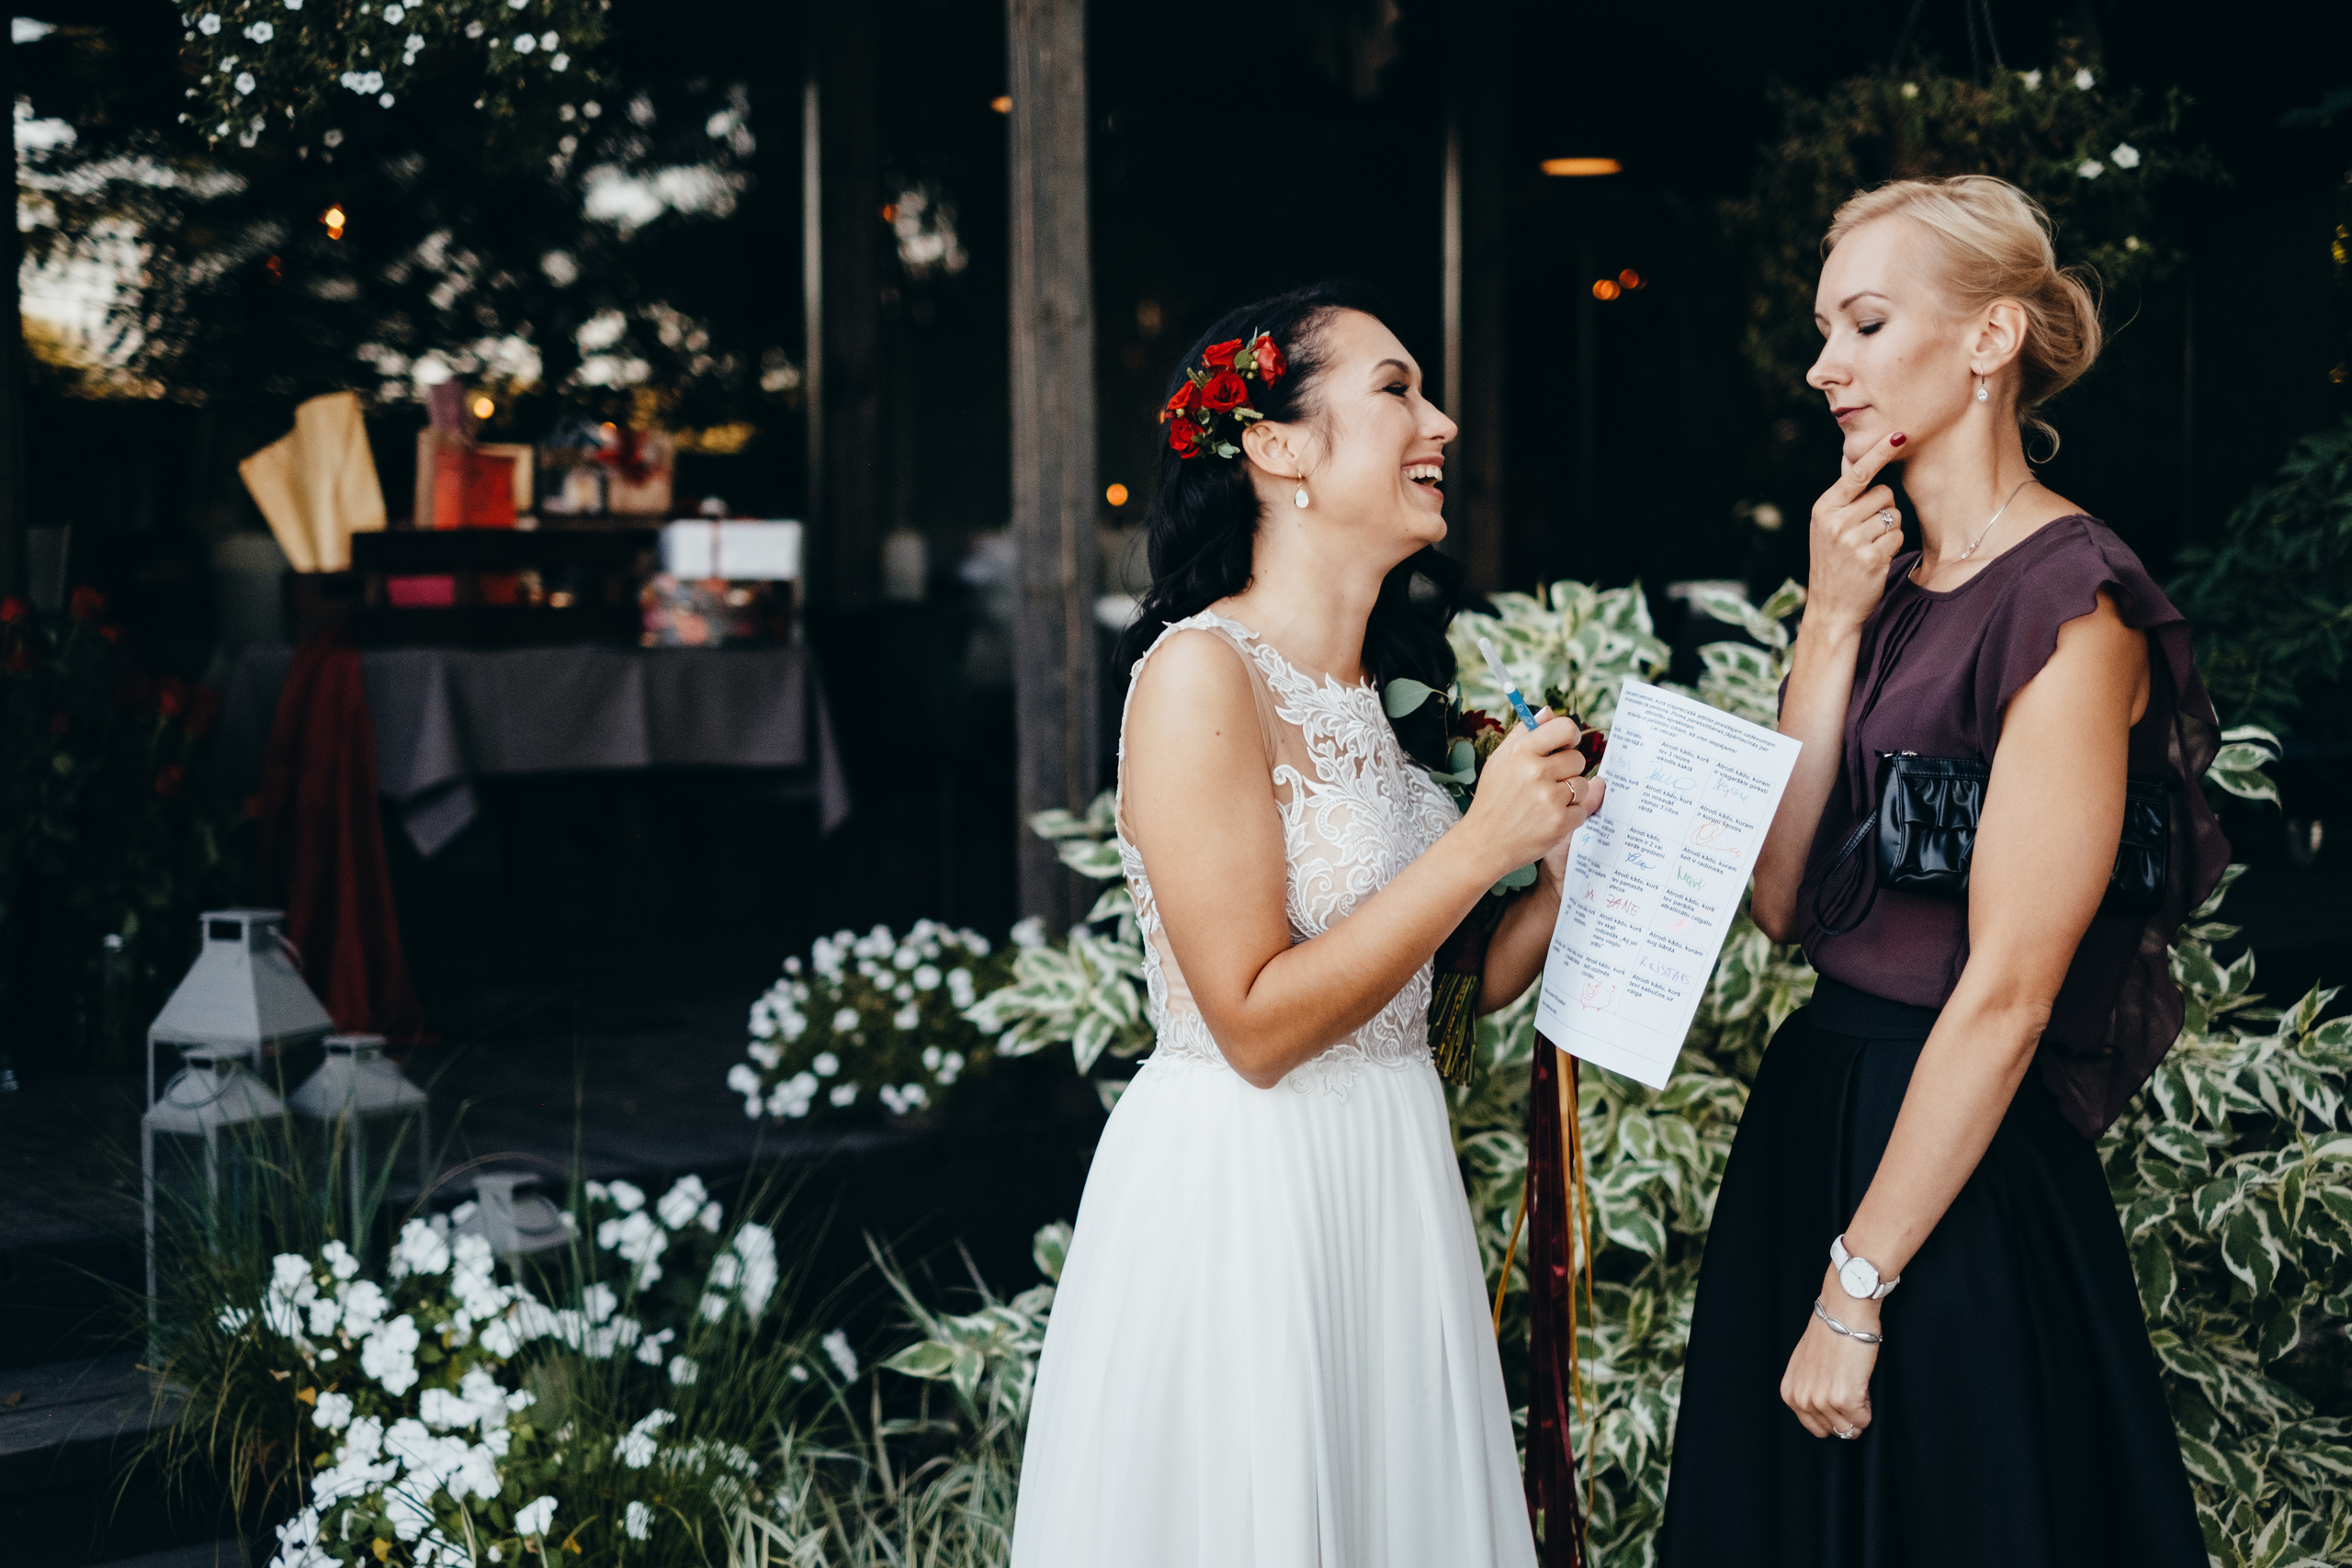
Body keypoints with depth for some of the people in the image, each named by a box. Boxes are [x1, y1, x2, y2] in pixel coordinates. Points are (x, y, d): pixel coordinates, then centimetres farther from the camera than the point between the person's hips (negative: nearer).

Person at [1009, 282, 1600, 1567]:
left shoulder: (1380, 689, 9)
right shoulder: (1202, 673, -16)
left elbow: (1443, 993, 10)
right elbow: (1256, 1024, -21)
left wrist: (1563, 861, -5)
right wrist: (1482, 845, -19)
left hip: (1394, 1180, 8)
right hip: (1239, 1188, -8)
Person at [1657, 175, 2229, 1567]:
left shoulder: (2069, 598, -16)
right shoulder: (1885, 579, 9)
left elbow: (2008, 991, -20)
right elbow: (1779, 899, 1)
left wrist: (1856, 1289, -19)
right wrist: (1833, 624, -6)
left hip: (1969, 1163, -8)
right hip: (1813, 1108, 8)